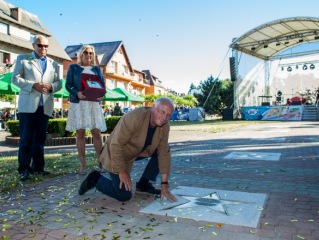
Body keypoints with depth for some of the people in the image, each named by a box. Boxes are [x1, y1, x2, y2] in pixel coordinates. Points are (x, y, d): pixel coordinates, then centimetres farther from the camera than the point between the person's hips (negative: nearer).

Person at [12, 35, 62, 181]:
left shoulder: (53, 64, 18)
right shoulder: (22, 58, 9)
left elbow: (58, 83, 13)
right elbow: (15, 78, 0)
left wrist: (50, 86, -10)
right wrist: (33, 85, -14)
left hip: (45, 106, 3)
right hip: (28, 104, -3)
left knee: (40, 138, 8)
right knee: (26, 138, -4)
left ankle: (38, 167, 15)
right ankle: (24, 169, 2)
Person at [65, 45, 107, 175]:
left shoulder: (97, 69, 16)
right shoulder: (73, 68, 11)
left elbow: (103, 84, 11)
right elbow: (68, 85, 3)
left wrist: (101, 95, -11)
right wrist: (77, 93, -17)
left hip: (94, 103, 1)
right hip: (78, 103, -1)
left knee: (96, 132, -4)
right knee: (80, 133, 0)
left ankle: (100, 162, 3)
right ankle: (83, 164, 6)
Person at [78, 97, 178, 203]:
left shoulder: (164, 127, -11)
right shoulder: (134, 118, -32)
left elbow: (164, 153, -10)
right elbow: (116, 145, -30)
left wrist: (165, 186, -12)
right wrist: (122, 171, -23)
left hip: (136, 152, 7)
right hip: (115, 155, -7)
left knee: (165, 149, -6)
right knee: (124, 196, -12)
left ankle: (143, 184, 5)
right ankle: (95, 179, 11)